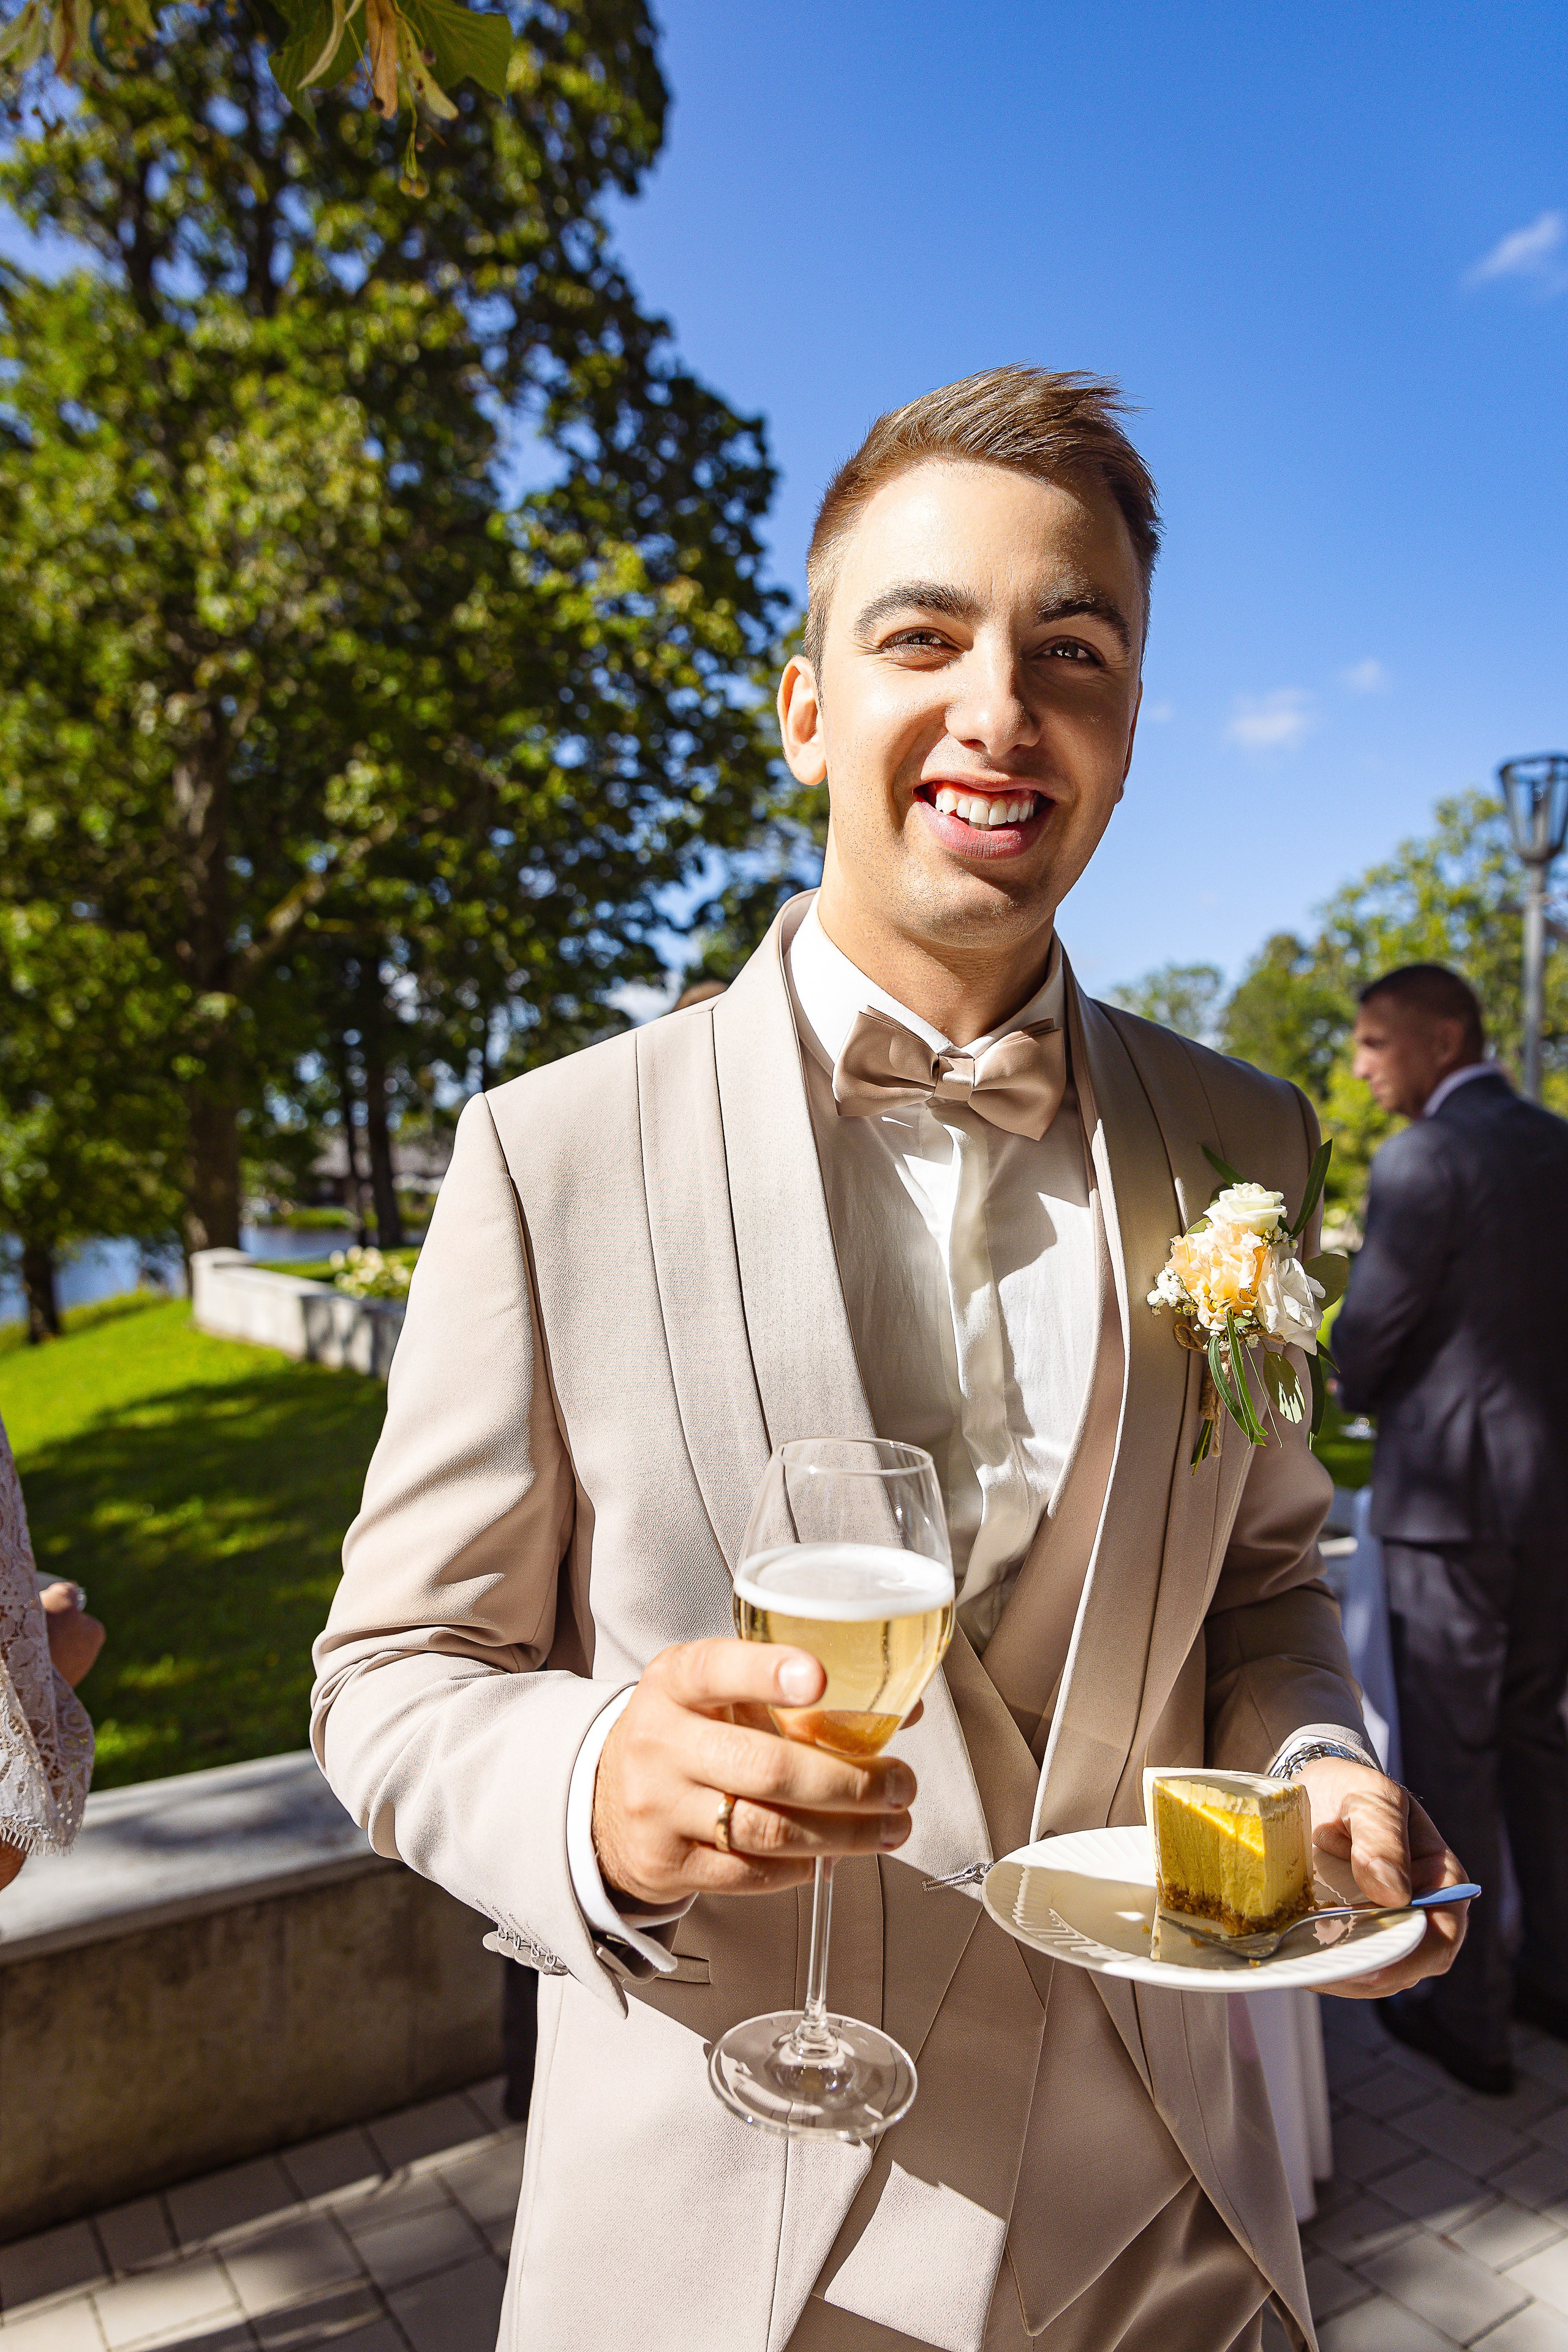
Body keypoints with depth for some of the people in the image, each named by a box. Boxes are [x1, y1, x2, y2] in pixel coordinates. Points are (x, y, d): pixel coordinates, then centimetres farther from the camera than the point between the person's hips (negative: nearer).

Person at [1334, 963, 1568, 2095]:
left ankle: (1469, 2016, 19)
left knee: (1449, 1757, 6)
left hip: (1451, 1492, -7)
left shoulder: (1422, 1161, -17)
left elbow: (1366, 1336, -14)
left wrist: (1365, 1399, 8)